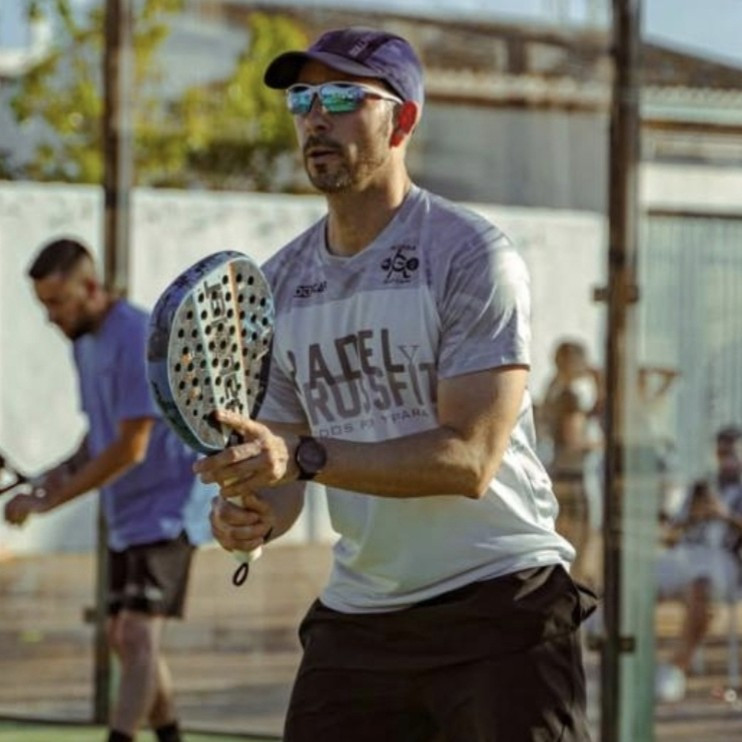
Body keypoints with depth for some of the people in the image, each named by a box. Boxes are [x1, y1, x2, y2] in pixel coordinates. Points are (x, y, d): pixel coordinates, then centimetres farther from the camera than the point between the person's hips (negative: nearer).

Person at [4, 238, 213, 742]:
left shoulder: (138, 339, -21)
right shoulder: (84, 340, 8)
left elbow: (131, 449, -23)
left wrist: (48, 500, -21)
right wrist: (68, 468, -1)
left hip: (167, 508, -10)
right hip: (127, 515, 10)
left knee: (138, 635, -19)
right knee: (124, 639, 13)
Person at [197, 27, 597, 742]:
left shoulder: (472, 255, -10)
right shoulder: (279, 282, 8)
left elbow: (471, 459, -19)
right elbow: (286, 466, 11)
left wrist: (304, 457, -27)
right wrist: (249, 511, -13)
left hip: (499, 604, -5)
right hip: (355, 620, 5)